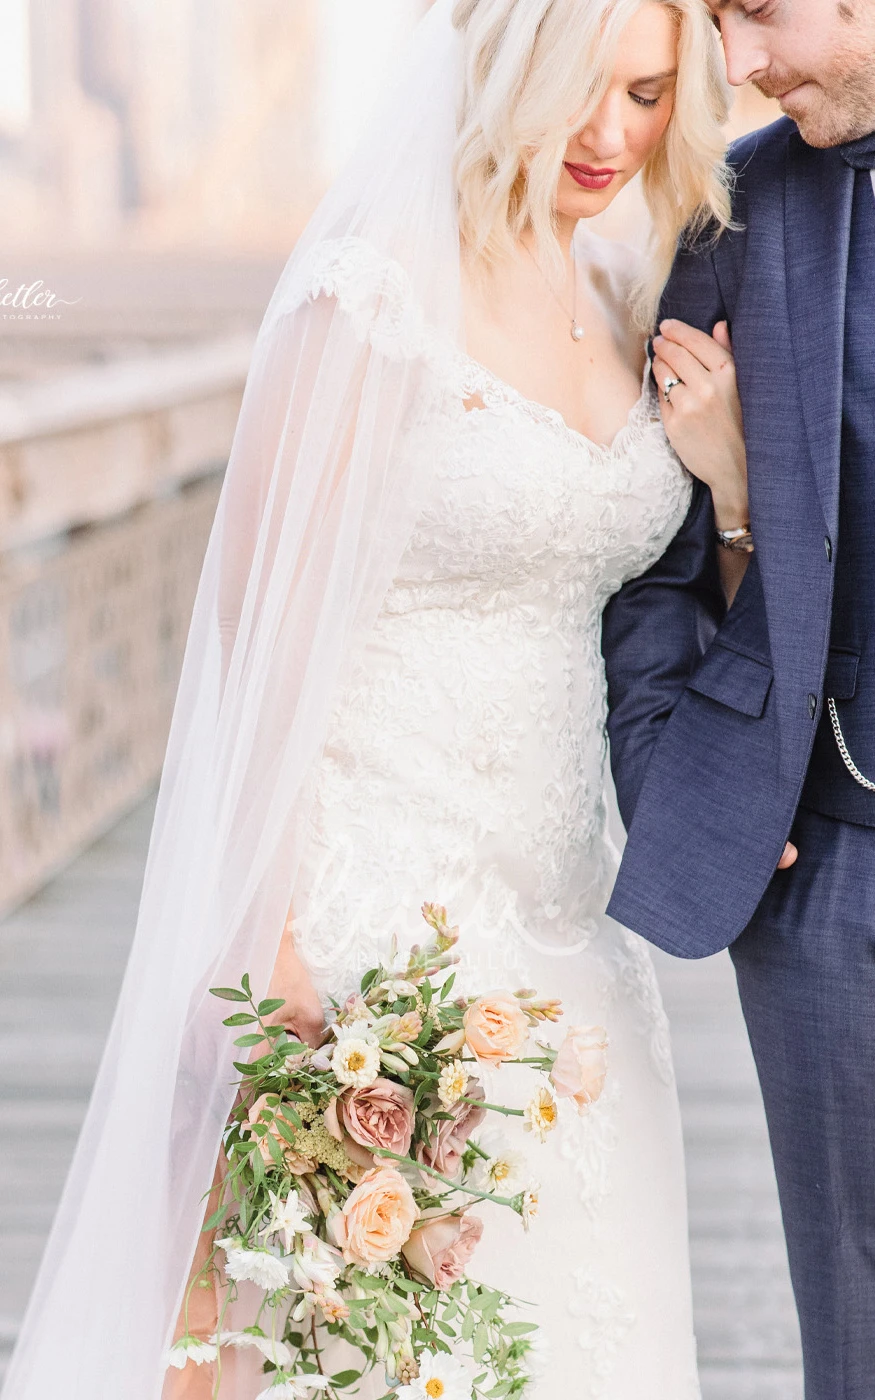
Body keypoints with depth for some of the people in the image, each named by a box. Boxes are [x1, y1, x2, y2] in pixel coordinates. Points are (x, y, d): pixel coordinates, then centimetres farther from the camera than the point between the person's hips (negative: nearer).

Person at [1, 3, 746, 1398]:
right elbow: (264, 624, -12)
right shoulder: (373, 300, -12)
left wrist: (729, 466, -3)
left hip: (557, 912, 7)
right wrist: (278, 951, -16)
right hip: (378, 904, -7)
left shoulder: (626, 300, 10)